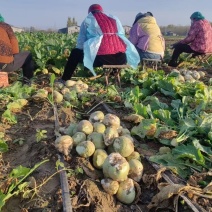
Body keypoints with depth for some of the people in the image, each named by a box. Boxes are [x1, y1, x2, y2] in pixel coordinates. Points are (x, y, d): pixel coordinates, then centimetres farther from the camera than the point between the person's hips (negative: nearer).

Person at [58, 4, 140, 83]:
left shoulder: (88, 20, 13)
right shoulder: (114, 18, 23)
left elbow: (80, 42, 11)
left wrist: (85, 49, 31)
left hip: (101, 57, -3)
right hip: (121, 58, 4)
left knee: (75, 53, 20)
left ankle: (64, 80, 22)